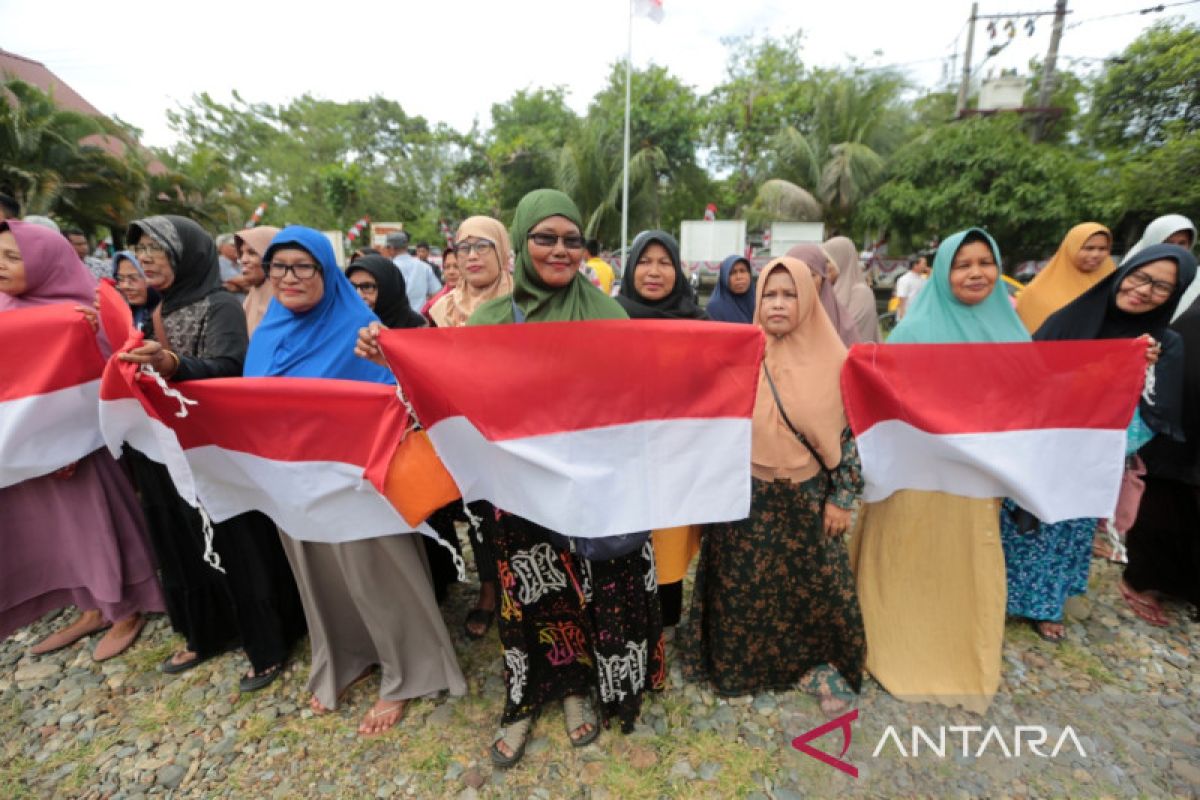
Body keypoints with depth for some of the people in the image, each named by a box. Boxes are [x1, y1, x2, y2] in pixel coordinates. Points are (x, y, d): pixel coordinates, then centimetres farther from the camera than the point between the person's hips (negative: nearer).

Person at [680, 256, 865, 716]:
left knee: (815, 587, 14)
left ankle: (820, 664, 40)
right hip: (746, 498, 0)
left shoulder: (832, 359, -5)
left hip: (808, 500, 1)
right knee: (744, 588, 13)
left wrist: (842, 497, -2)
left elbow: (851, 432, -1)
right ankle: (743, 662, 38)